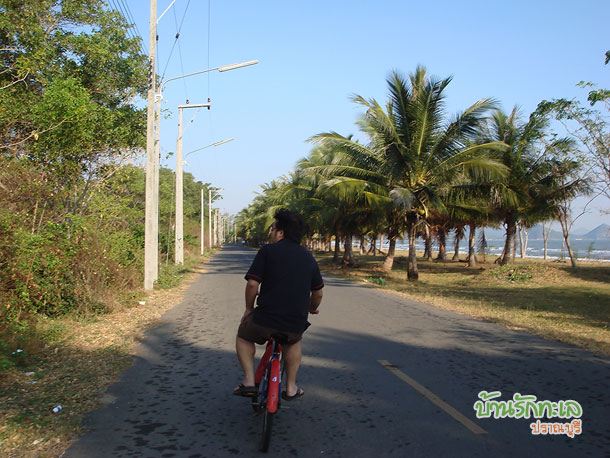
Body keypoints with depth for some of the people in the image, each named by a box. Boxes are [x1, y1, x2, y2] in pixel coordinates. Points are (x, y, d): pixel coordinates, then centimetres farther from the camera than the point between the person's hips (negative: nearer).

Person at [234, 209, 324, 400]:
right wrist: (312, 309, 35)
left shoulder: (267, 251, -4)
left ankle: (249, 380, 15)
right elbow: (318, 292, 16)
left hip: (265, 320, -3)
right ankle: (291, 388, 32)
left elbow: (252, 284, -10)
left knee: (243, 337, 27)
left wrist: (249, 309, 6)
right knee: (293, 342, 36)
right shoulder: (308, 257, 11)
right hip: (296, 324, 4)